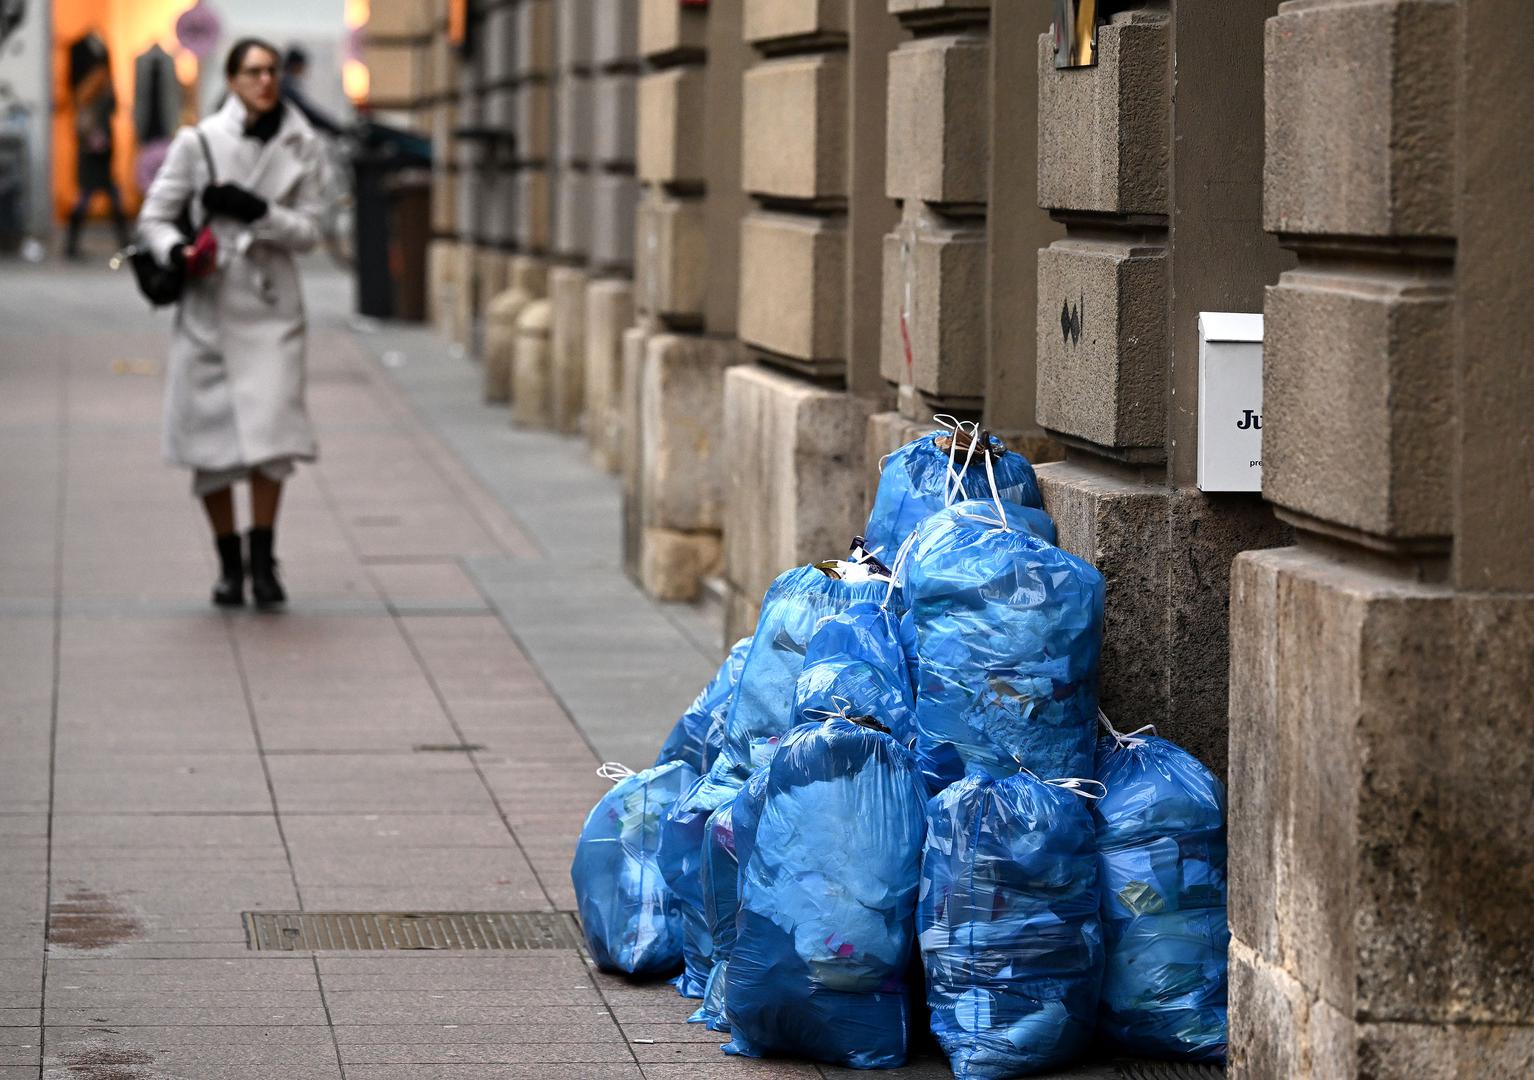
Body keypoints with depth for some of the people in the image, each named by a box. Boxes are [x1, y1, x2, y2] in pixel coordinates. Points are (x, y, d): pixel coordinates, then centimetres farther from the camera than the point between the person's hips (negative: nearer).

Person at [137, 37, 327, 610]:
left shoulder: (301, 147, 3)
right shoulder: (198, 141, -2)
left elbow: (309, 229, 1)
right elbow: (154, 216, 1)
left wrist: (257, 210, -16)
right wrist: (176, 251, -20)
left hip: (271, 305, 0)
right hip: (208, 305, 0)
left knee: (271, 430, -11)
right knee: (211, 438, 3)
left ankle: (262, 558, 1)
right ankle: (229, 563, 17)